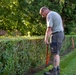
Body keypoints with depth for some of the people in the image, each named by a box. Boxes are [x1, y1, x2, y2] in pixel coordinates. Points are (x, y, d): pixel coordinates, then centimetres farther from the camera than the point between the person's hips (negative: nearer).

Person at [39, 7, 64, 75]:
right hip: (60, 34, 10)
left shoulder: (49, 15, -12)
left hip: (56, 35, -10)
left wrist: (46, 39, -11)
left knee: (55, 54, -7)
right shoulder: (56, 14, 19)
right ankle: (57, 69, 16)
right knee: (57, 53, 12)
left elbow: (49, 29, -17)